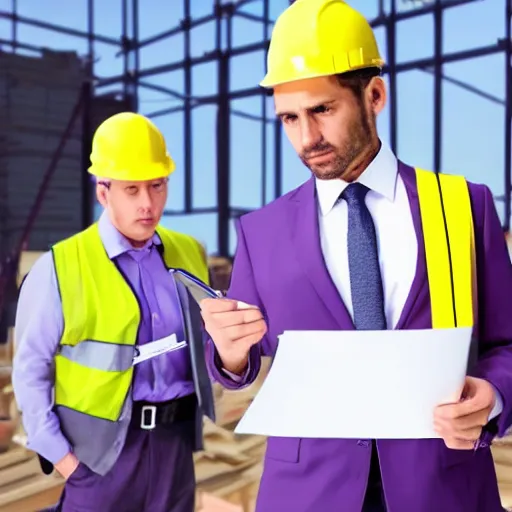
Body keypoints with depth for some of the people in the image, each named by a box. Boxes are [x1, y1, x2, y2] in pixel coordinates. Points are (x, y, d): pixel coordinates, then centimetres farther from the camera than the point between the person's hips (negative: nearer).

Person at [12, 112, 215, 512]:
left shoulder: (190, 254, 4)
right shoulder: (60, 267, -9)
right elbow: (31, 368, -5)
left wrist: (199, 412, 6)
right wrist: (57, 452, -7)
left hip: (175, 439, 4)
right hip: (103, 446, -3)